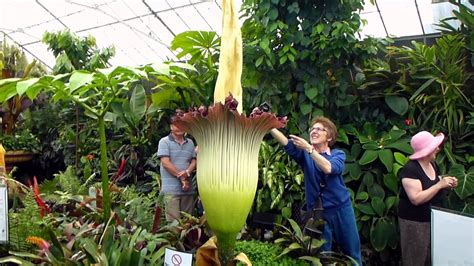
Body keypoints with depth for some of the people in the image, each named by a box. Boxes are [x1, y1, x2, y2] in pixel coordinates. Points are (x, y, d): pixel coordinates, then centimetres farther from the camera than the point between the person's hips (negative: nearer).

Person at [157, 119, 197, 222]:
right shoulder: (164, 142, 0)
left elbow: (194, 161, 11)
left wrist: (187, 172, -11)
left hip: (188, 188, 5)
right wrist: (182, 178, -9)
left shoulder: (190, 143, 16)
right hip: (171, 189, -5)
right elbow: (165, 163, -9)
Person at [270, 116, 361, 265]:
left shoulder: (338, 154, -2)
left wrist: (309, 148, -30)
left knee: (352, 253, 14)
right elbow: (286, 143, -19)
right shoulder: (305, 154, 0)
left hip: (341, 209, 0)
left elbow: (328, 168, -25)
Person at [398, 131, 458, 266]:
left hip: (434, 219, 8)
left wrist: (447, 185, -3)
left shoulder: (433, 164, 5)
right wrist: (440, 184, -25)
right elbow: (416, 199, -28)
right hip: (415, 222, -8)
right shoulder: (410, 169, -21)